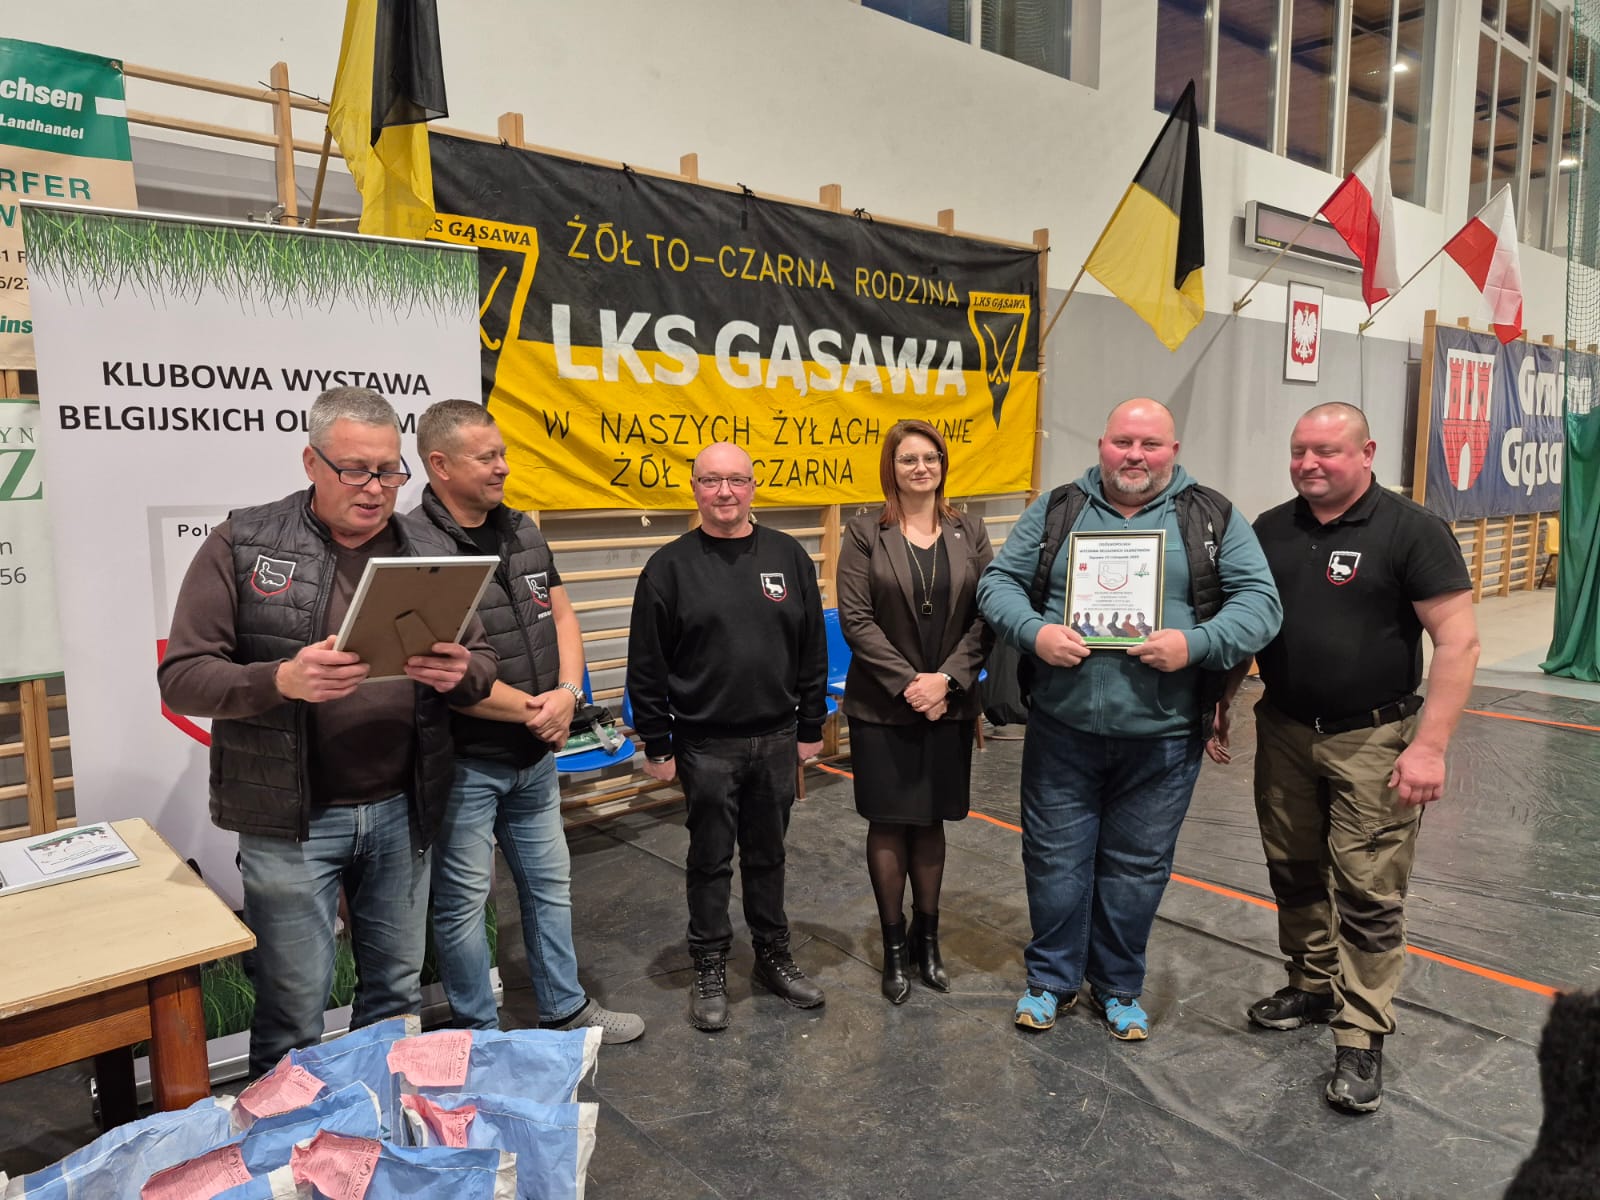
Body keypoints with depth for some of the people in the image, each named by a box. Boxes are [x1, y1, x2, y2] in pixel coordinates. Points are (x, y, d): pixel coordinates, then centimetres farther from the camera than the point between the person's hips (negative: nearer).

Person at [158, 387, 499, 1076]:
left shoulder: (429, 552, 5)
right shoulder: (243, 545, -4)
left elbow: (482, 666, 9)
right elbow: (181, 676, -7)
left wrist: (459, 673, -15)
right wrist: (282, 681, -26)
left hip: (403, 810, 4)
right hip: (292, 818, -3)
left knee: (398, 994, 17)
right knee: (293, 1014, 7)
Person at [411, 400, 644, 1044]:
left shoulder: (522, 532, 6)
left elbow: (561, 616, 10)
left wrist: (567, 692, -9)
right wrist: (529, 709, -16)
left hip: (535, 755, 8)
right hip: (462, 762, -7)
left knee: (550, 883, 19)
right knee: (463, 901, 9)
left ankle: (565, 1008, 37)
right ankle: (478, 1033, 29)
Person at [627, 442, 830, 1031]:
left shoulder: (789, 556, 2)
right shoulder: (670, 565, -5)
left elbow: (812, 649, 6)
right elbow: (646, 666, -3)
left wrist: (811, 726, 6)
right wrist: (657, 744, -4)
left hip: (776, 739, 2)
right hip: (705, 745, -2)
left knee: (767, 854, 17)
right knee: (710, 860, 10)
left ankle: (773, 954, 33)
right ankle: (709, 967, 26)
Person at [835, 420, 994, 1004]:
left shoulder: (969, 532, 5)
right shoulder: (864, 533, -3)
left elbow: (986, 615, -1)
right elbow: (856, 618, -9)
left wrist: (946, 678, -13)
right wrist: (908, 683, -14)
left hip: (949, 704, 2)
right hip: (882, 707, -2)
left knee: (930, 821, 12)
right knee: (888, 824, 6)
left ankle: (927, 938, 28)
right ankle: (893, 945, 21)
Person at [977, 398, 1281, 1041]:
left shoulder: (1213, 518, 3)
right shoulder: (1056, 510, 5)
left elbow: (1259, 601, -2)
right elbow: (999, 582, 4)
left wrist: (1196, 643, -19)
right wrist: (1035, 632, -15)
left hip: (1162, 740, 0)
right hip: (1061, 731, 1)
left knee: (1137, 867, 13)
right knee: (1055, 859, 10)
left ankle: (1118, 987, 34)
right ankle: (1053, 979, 31)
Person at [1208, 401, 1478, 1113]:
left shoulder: (1411, 531, -9)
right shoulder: (1271, 531, 6)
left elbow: (1458, 640, -13)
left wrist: (1430, 745, -18)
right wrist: (1219, 704, 9)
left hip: (1373, 741, -5)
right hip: (1284, 733, 5)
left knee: (1368, 892, -1)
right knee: (1294, 872, 15)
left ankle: (1361, 1038, 12)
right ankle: (1312, 986, 35)